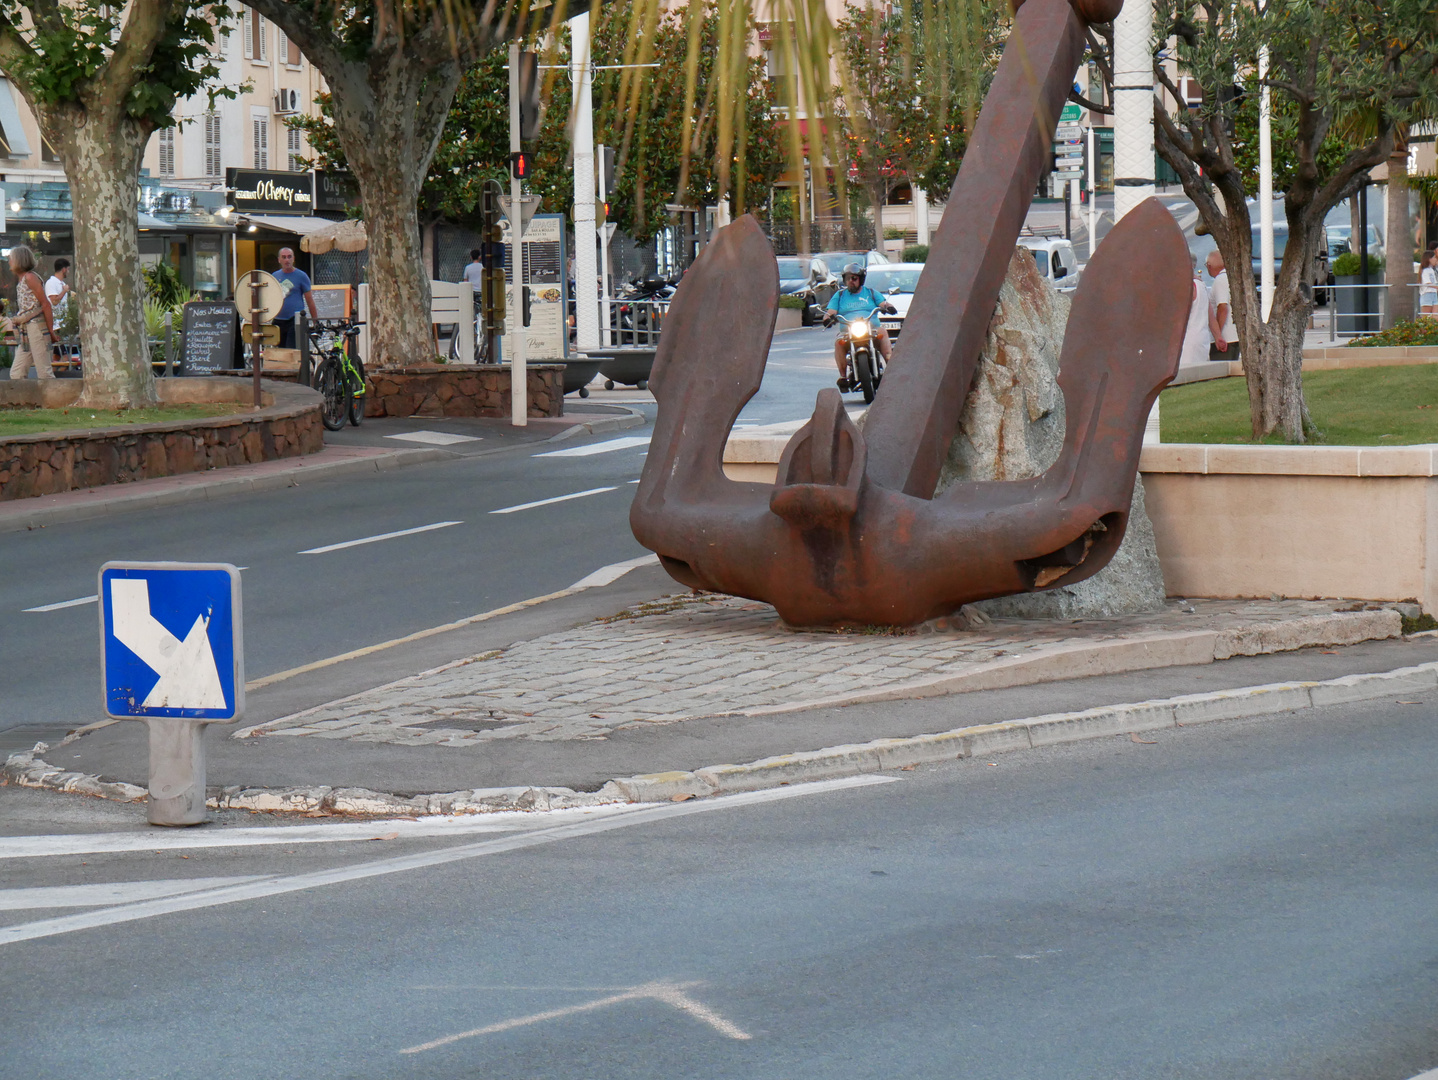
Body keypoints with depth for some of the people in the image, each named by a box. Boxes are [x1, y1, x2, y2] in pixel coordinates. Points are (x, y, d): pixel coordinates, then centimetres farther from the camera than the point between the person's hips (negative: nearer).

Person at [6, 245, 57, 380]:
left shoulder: (30, 277, -8)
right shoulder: (21, 281, 18)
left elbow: (46, 304, -13)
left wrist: (51, 332, -14)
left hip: (37, 327, -9)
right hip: (26, 331, 9)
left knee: (44, 372, -9)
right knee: (16, 373, 4)